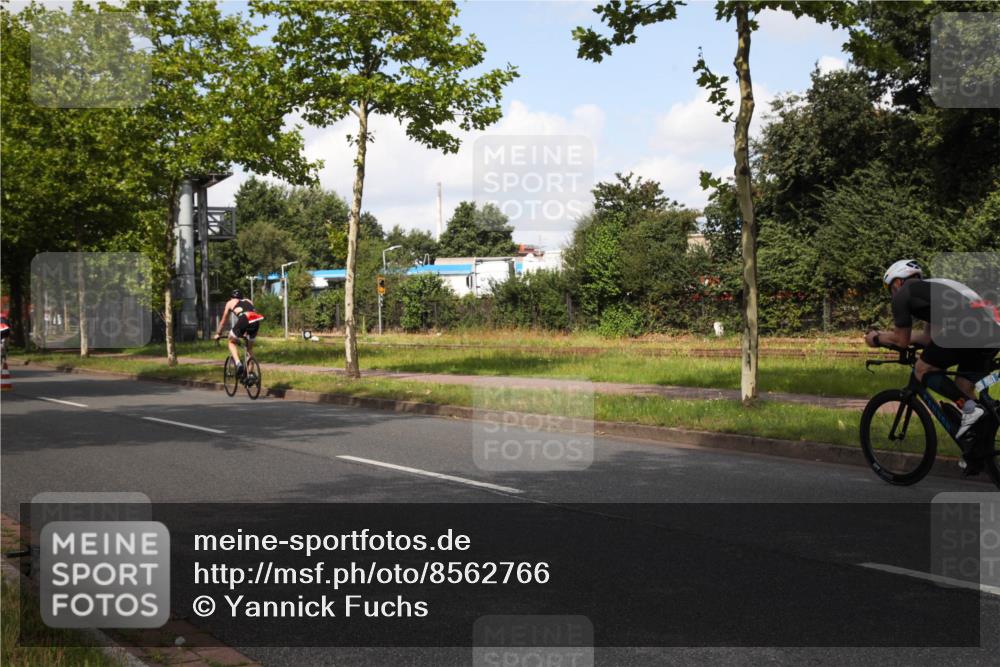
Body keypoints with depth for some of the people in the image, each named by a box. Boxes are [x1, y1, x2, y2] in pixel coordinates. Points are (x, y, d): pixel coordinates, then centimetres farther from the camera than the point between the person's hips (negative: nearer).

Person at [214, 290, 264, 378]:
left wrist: (218, 334, 48)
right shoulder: (249, 301, 37)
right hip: (256, 321, 4)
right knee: (250, 348, 24)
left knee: (232, 342, 20)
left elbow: (223, 320, 35)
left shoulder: (230, 302, 29)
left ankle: (238, 363, -4)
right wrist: (245, 333, 58)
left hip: (244, 319, -4)